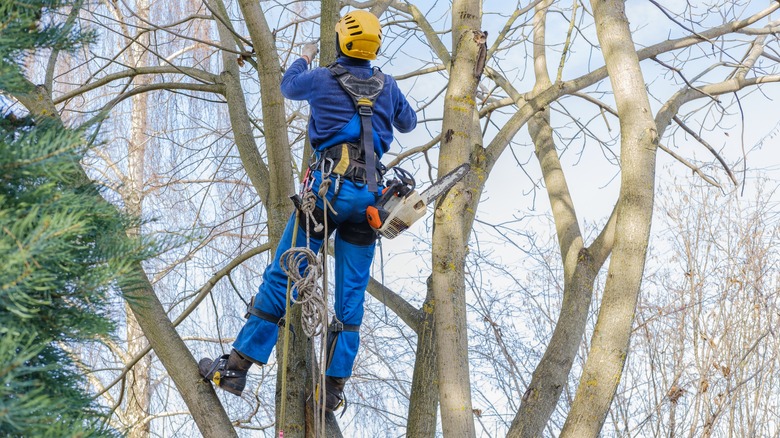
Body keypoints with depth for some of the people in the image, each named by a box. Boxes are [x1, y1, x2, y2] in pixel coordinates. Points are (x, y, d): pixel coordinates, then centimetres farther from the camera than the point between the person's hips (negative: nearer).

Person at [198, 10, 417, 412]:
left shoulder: (322, 79, 3)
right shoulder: (388, 86, 11)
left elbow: (288, 86, 27)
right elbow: (408, 123, 32)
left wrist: (304, 58, 46)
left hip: (329, 187, -3)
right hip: (369, 194, 3)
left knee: (281, 276, -1)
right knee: (351, 293, 6)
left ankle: (236, 368, -1)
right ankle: (334, 386, 5)